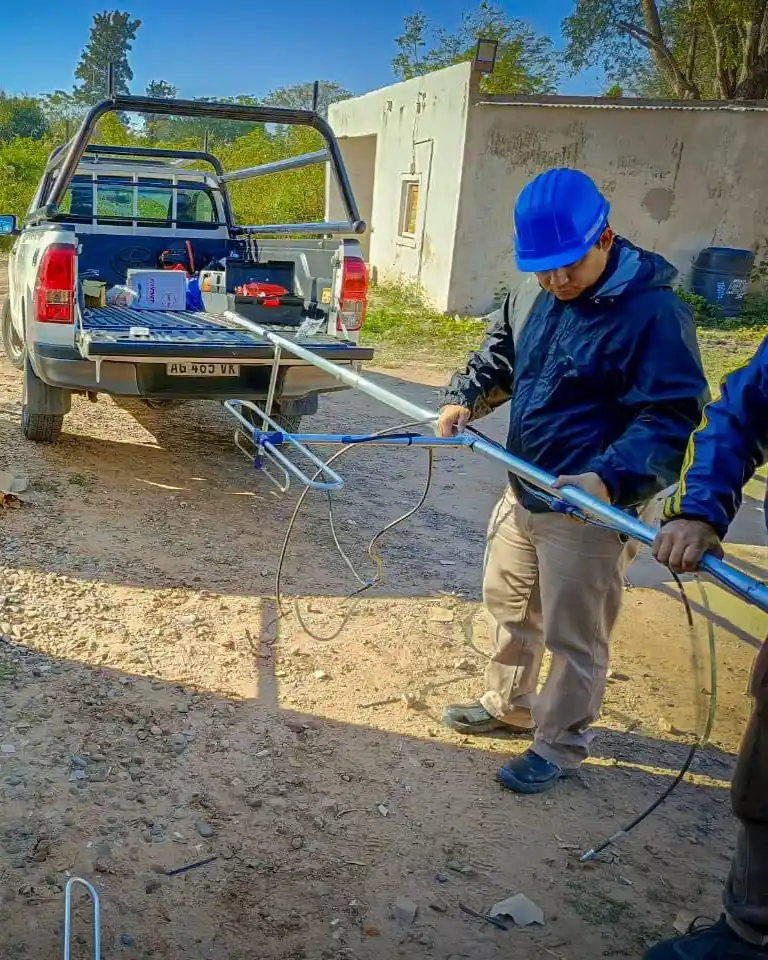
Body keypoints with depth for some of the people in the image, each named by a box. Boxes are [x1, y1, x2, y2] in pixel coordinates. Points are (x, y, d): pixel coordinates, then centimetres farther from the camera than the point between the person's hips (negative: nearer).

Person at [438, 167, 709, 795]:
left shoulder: (653, 310, -21)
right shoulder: (535, 296, 3)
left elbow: (669, 415, -23)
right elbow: (499, 353, 18)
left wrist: (610, 478, -37)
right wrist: (464, 399, -2)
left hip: (591, 508, -8)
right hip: (523, 490, 8)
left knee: (574, 636, 6)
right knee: (507, 602, 23)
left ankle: (559, 747, 27)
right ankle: (507, 705, 46)